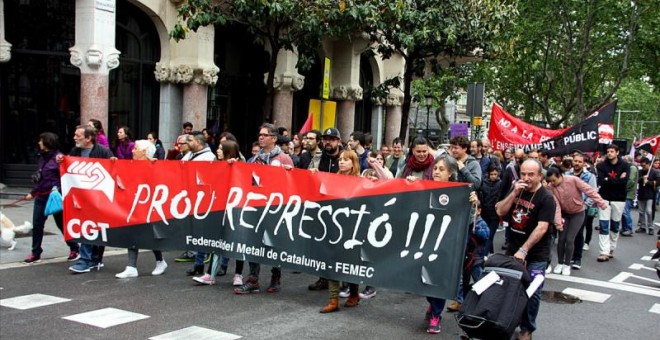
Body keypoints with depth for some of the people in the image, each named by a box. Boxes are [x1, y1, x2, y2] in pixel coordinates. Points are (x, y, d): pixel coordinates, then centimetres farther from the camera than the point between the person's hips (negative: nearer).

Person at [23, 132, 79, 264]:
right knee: (37, 225, 5)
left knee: (62, 224, 6)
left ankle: (74, 249, 22)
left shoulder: (58, 158, -14)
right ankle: (35, 253, 15)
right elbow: (39, 178, 18)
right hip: (41, 197, 7)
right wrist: (32, 192, 19)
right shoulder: (42, 157, 10)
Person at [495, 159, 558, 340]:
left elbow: (541, 228, -21)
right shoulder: (516, 189, 4)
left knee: (532, 292, -1)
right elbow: (500, 211, -2)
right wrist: (514, 193, -15)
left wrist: (523, 250, -26)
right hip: (513, 249, 5)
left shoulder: (546, 198, -14)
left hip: (536, 255, -5)